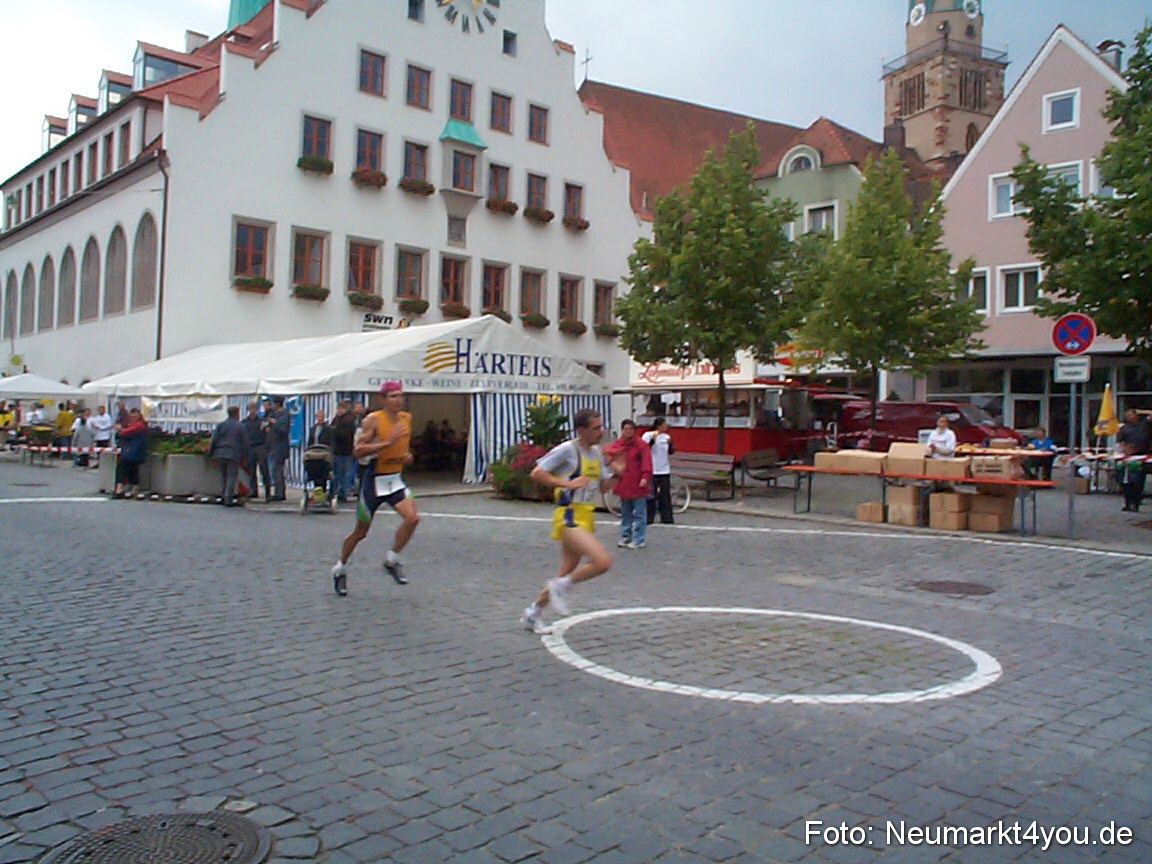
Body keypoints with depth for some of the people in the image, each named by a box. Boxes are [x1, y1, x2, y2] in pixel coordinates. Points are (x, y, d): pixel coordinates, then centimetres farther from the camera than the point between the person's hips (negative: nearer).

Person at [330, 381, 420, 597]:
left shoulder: (407, 418, 4)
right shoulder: (373, 420, -15)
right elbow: (358, 451, -23)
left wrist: (407, 455, 4)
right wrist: (388, 442, -29)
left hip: (395, 480, 5)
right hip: (374, 480, -5)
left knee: (413, 517, -19)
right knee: (361, 532, 8)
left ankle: (392, 560, 2)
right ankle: (340, 568, 33)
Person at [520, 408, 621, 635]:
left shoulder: (596, 452, 12)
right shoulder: (567, 450, -12)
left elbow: (604, 487, 18)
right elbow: (536, 473, -14)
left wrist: (615, 474, -1)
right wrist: (567, 483, -21)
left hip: (586, 517, 9)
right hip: (569, 517, -9)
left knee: (567, 573, 14)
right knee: (603, 561, -23)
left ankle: (533, 614, 29)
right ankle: (561, 586, -2)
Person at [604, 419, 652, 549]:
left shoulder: (640, 444, -7)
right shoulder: (617, 444, 8)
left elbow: (646, 462, -11)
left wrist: (645, 477, -20)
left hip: (637, 484, -5)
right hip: (623, 484, 6)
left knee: (639, 513, -2)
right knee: (625, 513, 15)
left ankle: (638, 540, 2)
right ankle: (625, 536, 26)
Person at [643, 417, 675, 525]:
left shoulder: (666, 437, 7)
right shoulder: (648, 435, -5)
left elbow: (671, 452, 7)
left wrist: (670, 443, -10)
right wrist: (653, 439, -20)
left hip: (665, 471, 4)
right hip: (651, 470, -4)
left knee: (665, 495, 5)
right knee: (651, 496, -1)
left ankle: (666, 518, 11)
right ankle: (648, 518, 6)